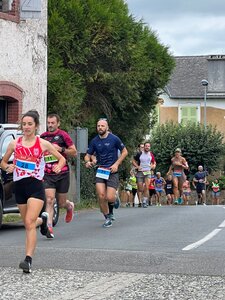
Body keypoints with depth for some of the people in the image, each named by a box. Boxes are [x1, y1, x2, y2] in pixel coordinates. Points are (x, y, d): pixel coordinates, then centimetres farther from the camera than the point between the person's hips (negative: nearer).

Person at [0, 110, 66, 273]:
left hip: (36, 186, -4)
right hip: (19, 187, 4)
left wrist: (58, 167, -12)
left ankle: (28, 260, -23)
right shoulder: (15, 143, 6)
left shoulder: (43, 144, 0)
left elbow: (62, 158, 10)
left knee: (29, 223, -19)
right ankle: (42, 219, 53)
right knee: (28, 224, 16)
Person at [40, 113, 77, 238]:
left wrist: (61, 149, -16)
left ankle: (70, 206, 44)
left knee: (61, 203, 8)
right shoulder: (43, 137, 9)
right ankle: (49, 227, -19)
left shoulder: (63, 135, -1)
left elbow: (74, 152, -1)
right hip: (47, 175, 2)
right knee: (49, 200, -15)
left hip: (62, 173, -2)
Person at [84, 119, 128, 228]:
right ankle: (107, 218, 8)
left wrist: (116, 164, -7)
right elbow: (88, 155, 12)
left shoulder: (114, 139, -4)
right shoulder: (94, 141, 5)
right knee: (101, 196, -12)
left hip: (112, 171, -3)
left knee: (110, 198, -14)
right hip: (100, 171, 3)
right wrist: (87, 162, -12)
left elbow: (124, 151, 4)